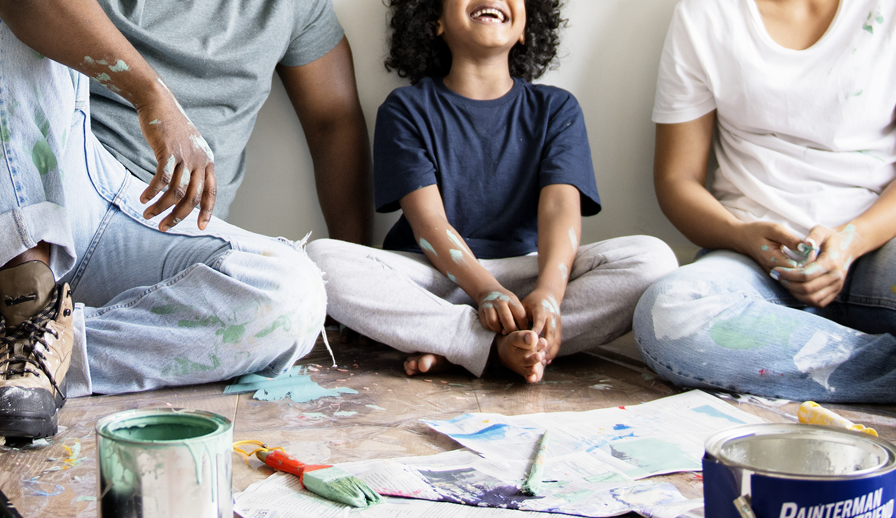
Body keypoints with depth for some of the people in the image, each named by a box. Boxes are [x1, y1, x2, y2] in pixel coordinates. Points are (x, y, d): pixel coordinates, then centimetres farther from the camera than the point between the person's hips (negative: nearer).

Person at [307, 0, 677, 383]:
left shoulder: (555, 109, 11)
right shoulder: (405, 109, 6)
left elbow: (560, 206, -6)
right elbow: (428, 219, -7)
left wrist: (548, 292, -26)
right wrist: (487, 291, -26)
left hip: (525, 271, 2)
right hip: (434, 274, -1)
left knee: (654, 258, -24)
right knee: (321, 256, -29)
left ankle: (451, 349, -29)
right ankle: (502, 346, -35)